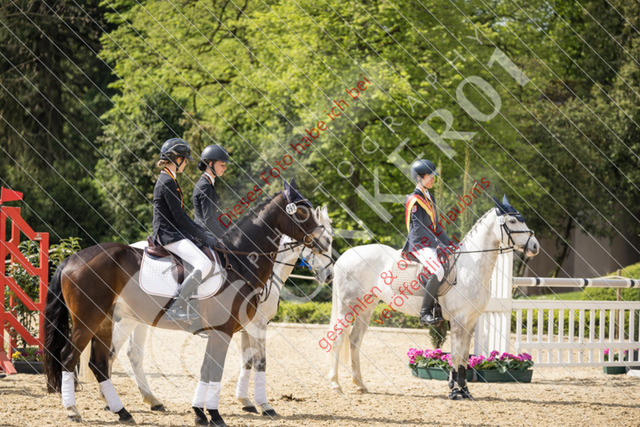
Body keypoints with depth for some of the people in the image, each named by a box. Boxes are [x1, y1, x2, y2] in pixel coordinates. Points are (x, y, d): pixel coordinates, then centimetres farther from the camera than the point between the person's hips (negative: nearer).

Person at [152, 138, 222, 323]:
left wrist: (202, 231, 14)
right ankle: (176, 308, -23)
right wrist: (203, 236, -12)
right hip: (168, 235, -11)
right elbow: (179, 217, -18)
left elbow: (180, 215, 22)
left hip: (174, 232, 11)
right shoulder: (167, 182, -15)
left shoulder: (168, 180, 17)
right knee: (204, 264, -24)